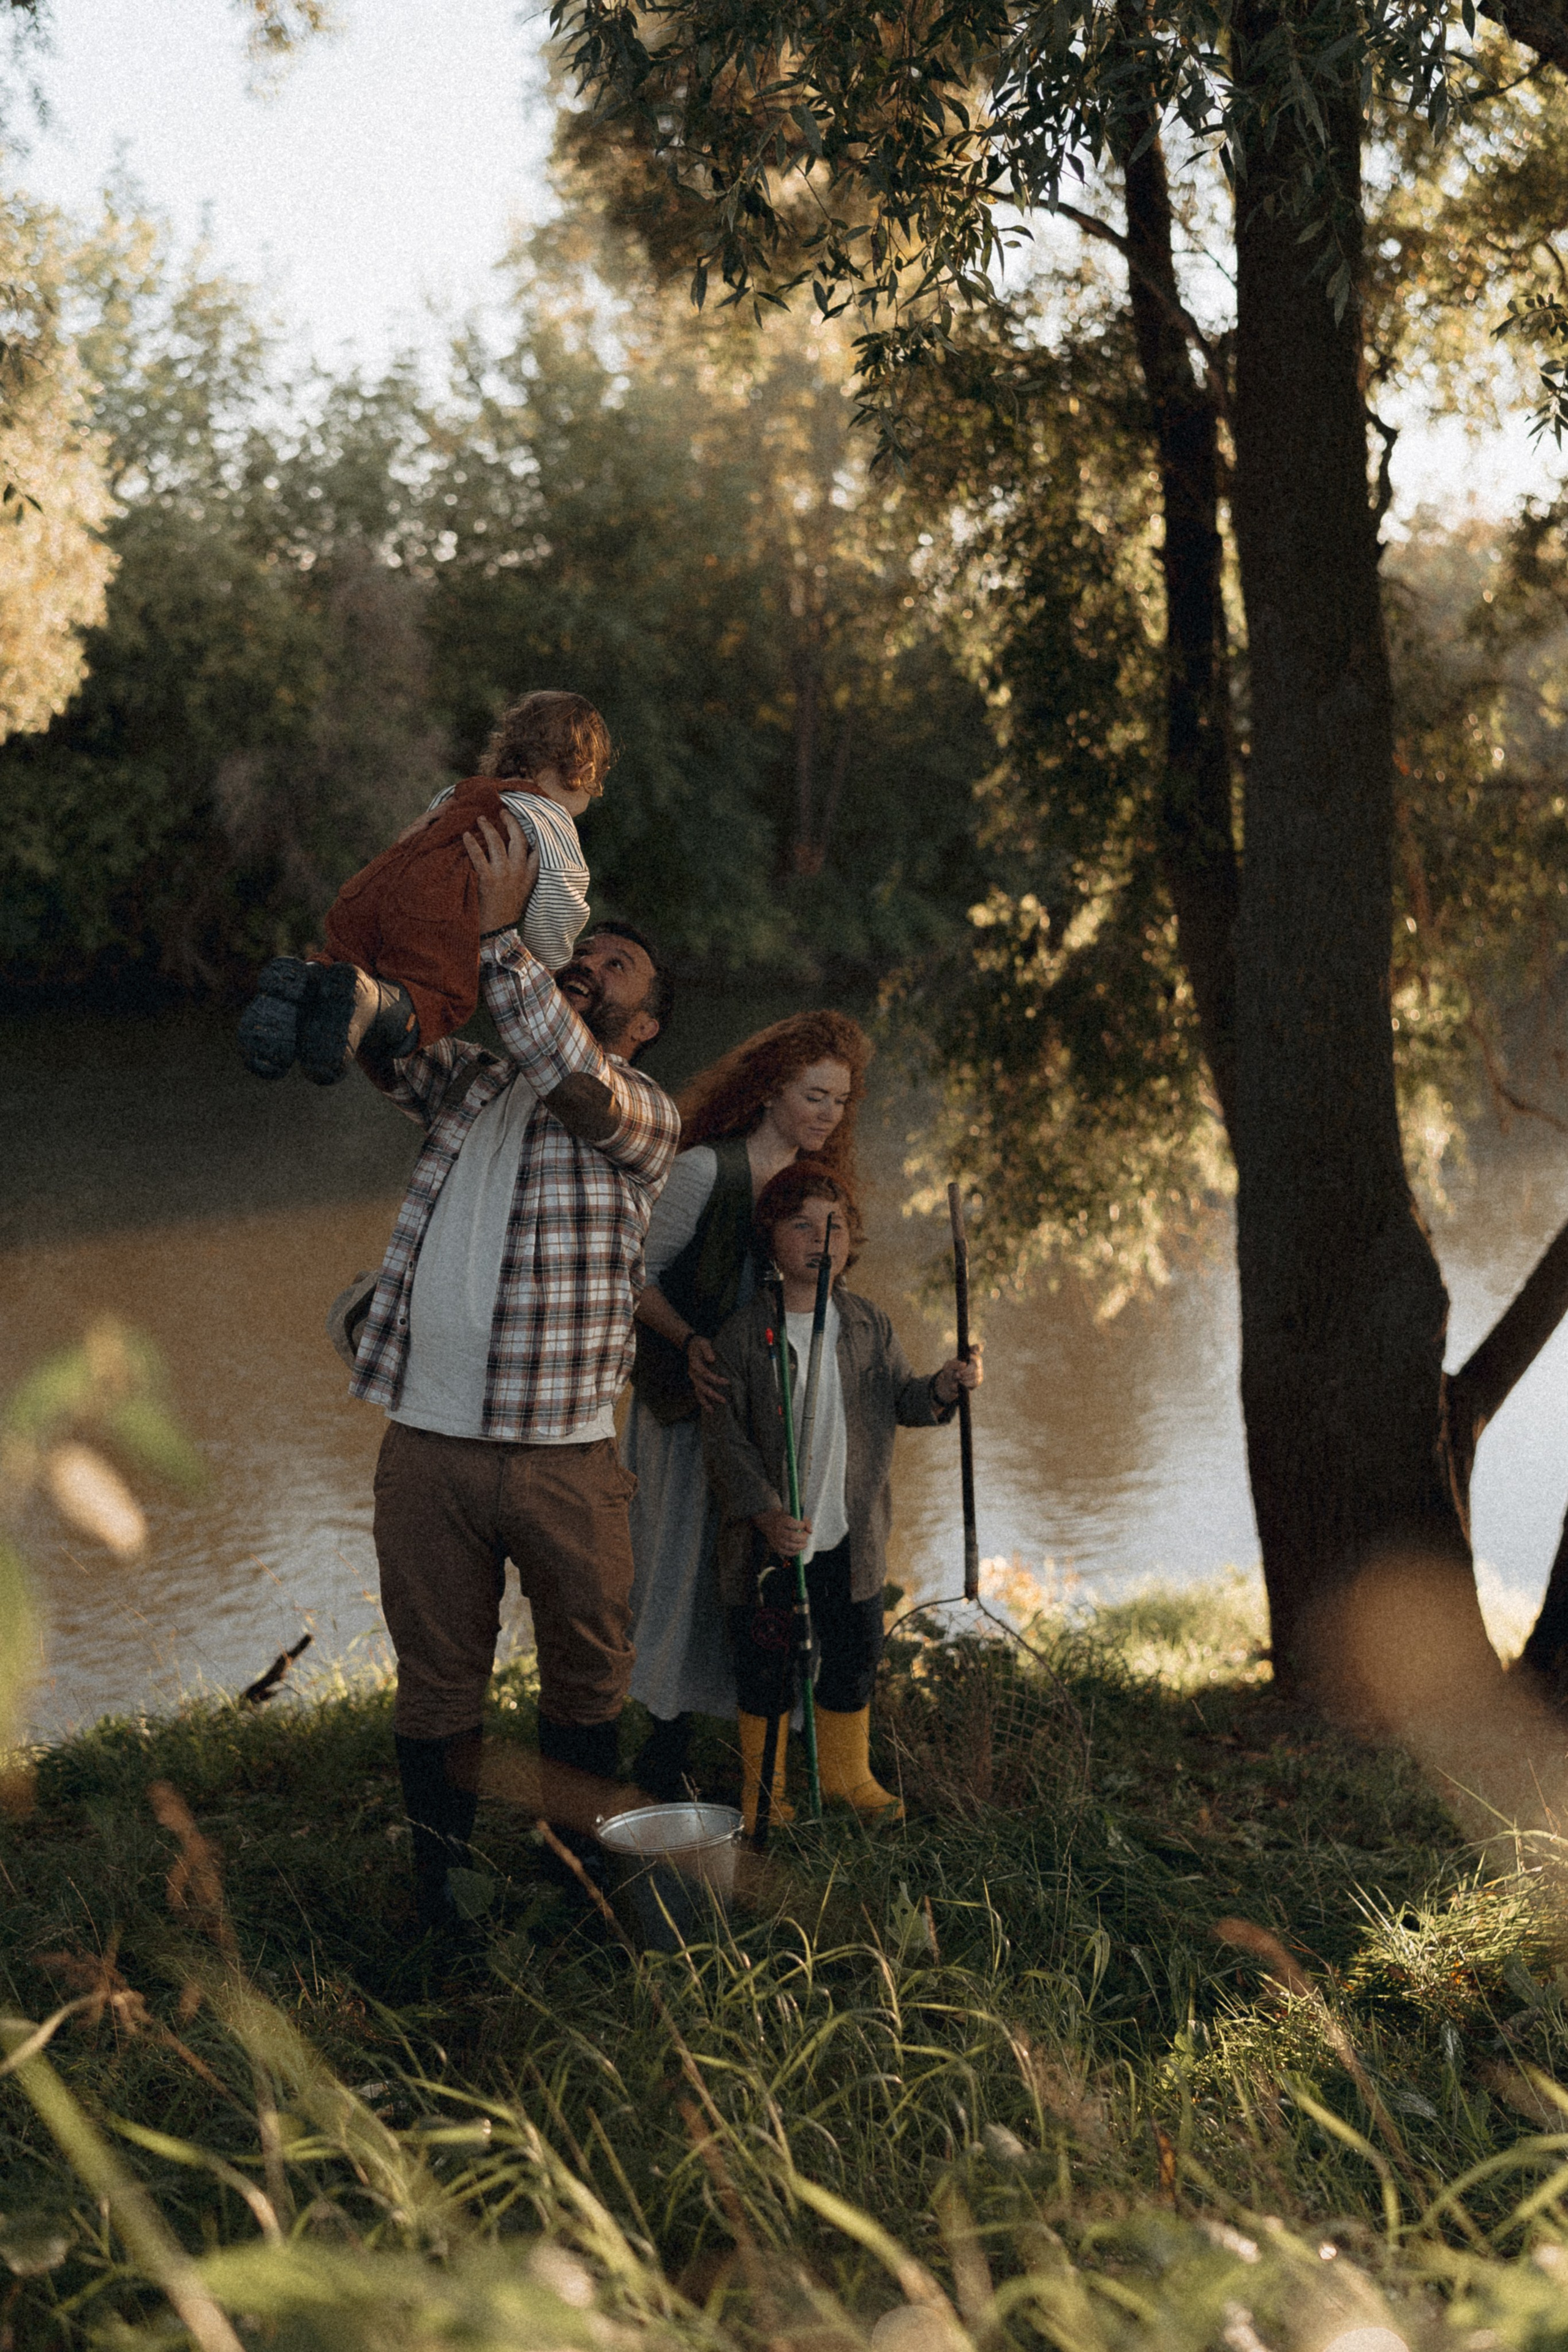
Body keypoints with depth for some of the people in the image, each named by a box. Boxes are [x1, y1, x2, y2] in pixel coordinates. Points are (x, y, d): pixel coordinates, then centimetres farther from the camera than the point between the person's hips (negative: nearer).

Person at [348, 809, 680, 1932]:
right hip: (427, 1442, 3)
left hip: (568, 1457, -2)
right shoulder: (468, 1079, 14)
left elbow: (568, 1071, -19)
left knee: (588, 1682, 11)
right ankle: (446, 1898, 24)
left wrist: (502, 931, -13)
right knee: (438, 1684, 11)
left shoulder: (650, 1117, 0)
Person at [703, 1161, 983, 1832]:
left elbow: (902, 1402, 7)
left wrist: (942, 1387, -15)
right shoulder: (743, 1336, -11)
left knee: (854, 1654, 15)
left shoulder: (869, 1325, 2)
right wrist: (766, 1513, -21)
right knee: (763, 1664, 7)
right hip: (767, 1538, -3)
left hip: (852, 1537, 3)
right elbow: (724, 1436, -11)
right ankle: (763, 1782, 27)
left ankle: (846, 1771, 35)